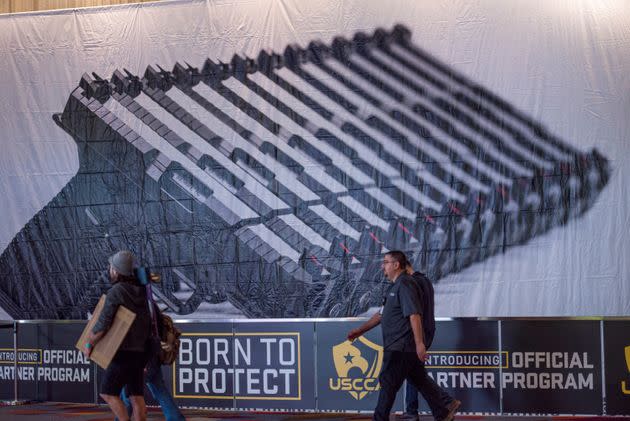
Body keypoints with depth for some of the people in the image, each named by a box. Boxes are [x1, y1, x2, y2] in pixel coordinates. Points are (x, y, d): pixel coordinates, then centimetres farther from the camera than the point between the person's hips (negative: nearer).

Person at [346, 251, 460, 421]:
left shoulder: (405, 284, -14)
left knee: (388, 383, -3)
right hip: (398, 346, 10)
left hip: (400, 347, -10)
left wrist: (419, 343, -28)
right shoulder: (395, 287, 19)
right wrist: (360, 330, 23)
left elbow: (414, 315, -23)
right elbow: (381, 314, 25)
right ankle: (447, 405, 16)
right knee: (420, 379, 13)